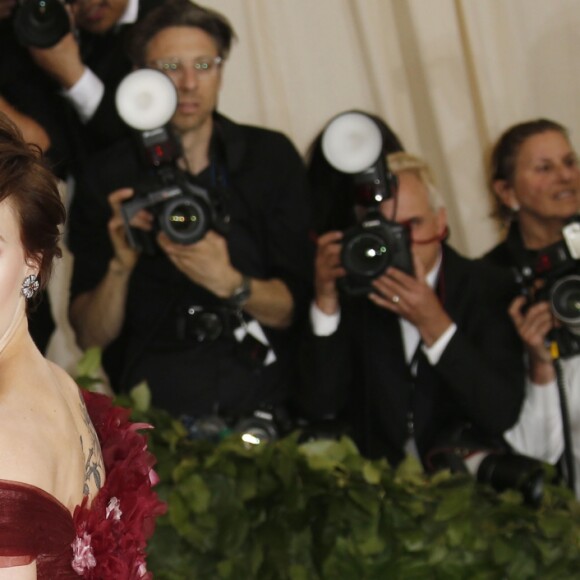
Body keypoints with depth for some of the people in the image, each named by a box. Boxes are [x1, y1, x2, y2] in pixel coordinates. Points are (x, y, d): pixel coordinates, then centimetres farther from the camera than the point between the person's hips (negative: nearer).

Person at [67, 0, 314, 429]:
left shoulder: (271, 157, 9)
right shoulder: (112, 178, 7)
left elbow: (298, 306, 4)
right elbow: (90, 337, 5)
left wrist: (229, 284, -15)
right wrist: (120, 266, -14)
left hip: (263, 409, 2)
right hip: (152, 419, -1)